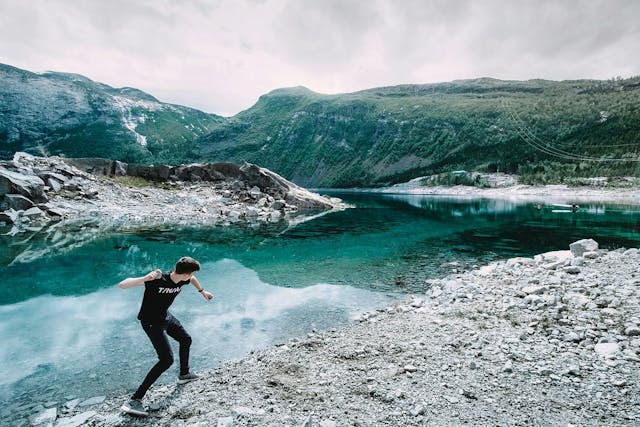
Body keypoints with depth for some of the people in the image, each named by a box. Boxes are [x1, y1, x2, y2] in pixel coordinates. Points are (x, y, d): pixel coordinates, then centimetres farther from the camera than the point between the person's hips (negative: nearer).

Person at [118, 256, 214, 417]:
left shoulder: (182, 280, -13)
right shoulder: (157, 280, -35)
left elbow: (192, 279, 14)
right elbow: (122, 285, -39)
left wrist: (202, 291, 28)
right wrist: (145, 278, -55)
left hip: (166, 317, 8)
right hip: (151, 323, -8)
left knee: (186, 340, 23)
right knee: (167, 359, -17)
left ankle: (184, 374, 49)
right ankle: (134, 401, -9)